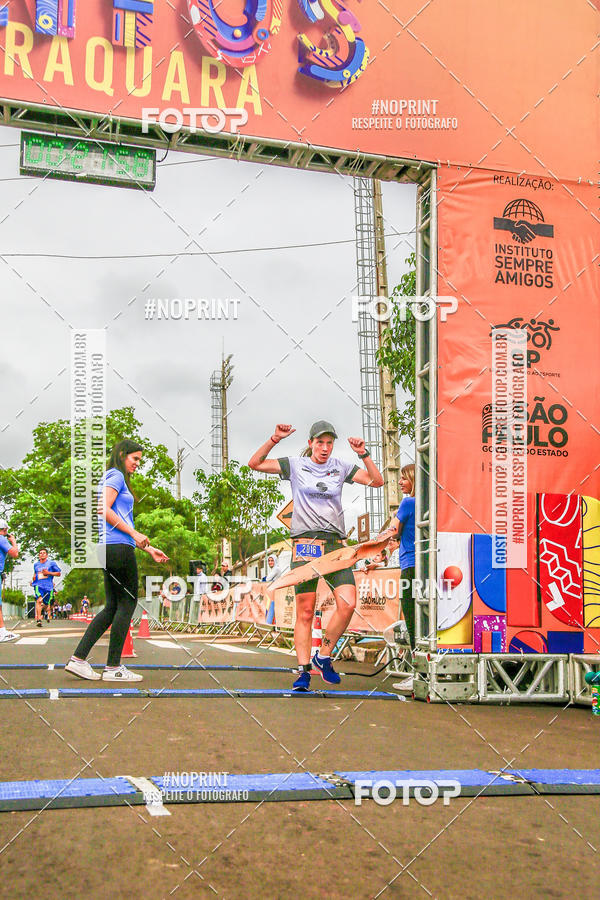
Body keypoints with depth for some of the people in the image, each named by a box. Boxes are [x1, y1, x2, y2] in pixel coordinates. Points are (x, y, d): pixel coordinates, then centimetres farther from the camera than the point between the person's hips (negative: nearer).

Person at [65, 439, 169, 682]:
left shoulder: (116, 478, 26)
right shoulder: (116, 476, -4)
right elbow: (104, 509, -18)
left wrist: (148, 548, 24)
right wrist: (134, 534, -15)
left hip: (111, 550, 10)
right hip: (118, 548, -10)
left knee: (112, 607, 11)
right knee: (127, 603, -3)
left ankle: (78, 659, 8)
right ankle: (113, 668, 1)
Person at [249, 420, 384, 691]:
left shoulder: (340, 467, 13)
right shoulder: (295, 465, 7)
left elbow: (377, 481, 9)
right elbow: (255, 463, 1)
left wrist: (363, 454, -3)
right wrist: (275, 439, -10)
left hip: (335, 544, 3)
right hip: (305, 543, -2)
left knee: (348, 604, -12)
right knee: (305, 611, -3)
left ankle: (323, 658, 6)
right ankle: (303, 670, 6)